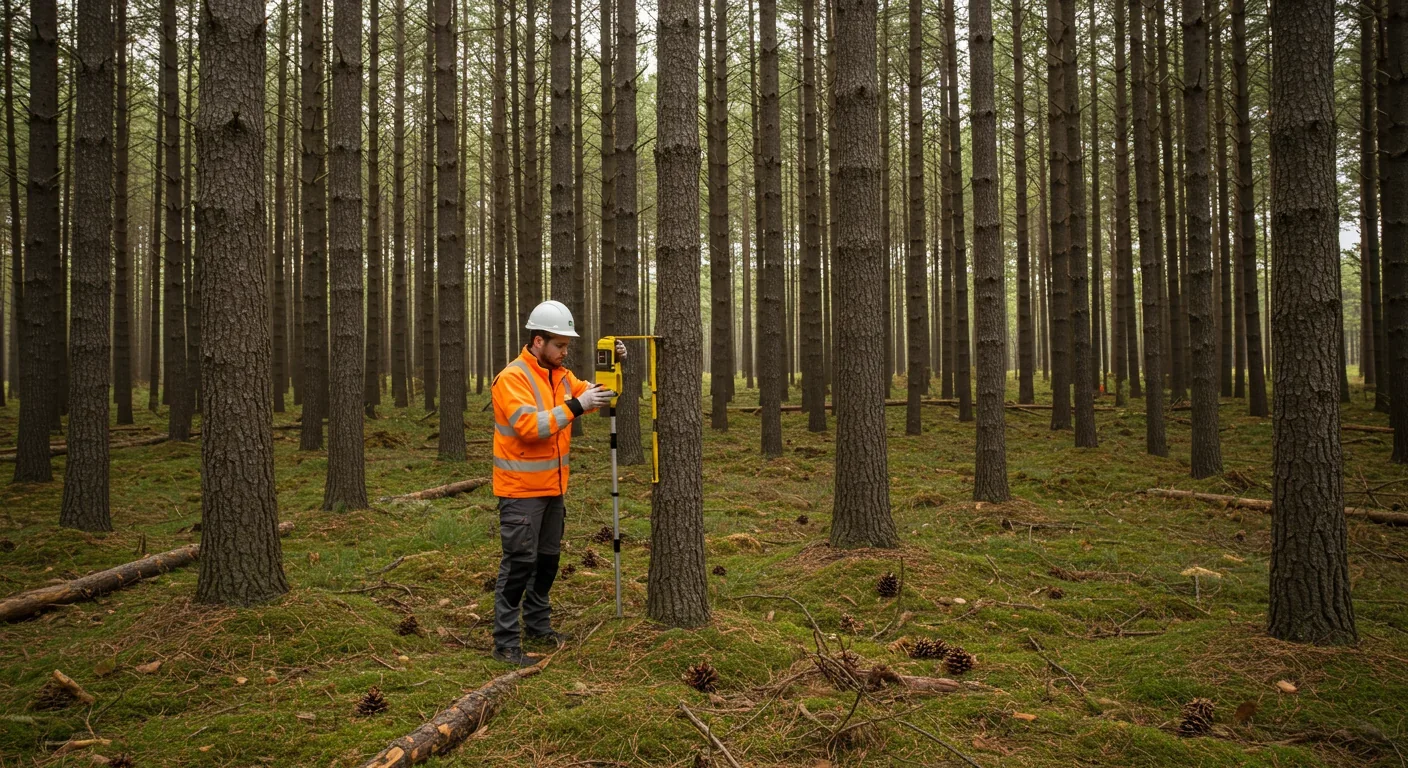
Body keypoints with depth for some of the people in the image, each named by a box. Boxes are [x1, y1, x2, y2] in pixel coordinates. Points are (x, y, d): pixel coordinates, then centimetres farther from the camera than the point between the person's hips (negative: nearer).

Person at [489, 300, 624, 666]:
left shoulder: (560, 375, 11)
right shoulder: (512, 378, -16)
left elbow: (592, 393, 14)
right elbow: (529, 425, -27)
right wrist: (575, 407, -30)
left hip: (553, 487, 9)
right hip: (521, 490, -8)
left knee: (548, 558, 16)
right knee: (520, 563, -7)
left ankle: (538, 626, 30)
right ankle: (506, 643, 0)